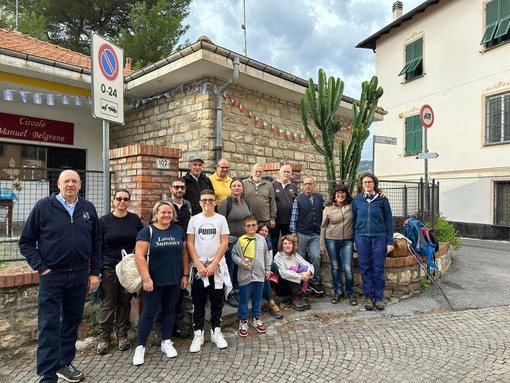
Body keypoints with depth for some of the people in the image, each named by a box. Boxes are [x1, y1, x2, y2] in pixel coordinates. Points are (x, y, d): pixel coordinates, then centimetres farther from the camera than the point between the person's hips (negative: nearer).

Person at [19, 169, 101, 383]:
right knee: (49, 325, 2)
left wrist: (95, 272, 5)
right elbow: (26, 241, -1)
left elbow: (96, 243, 8)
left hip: (80, 275, 4)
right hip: (52, 275, -3)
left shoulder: (88, 209, 5)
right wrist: (40, 267, -9)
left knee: (72, 322, 14)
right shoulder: (43, 206, -5)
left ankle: (64, 363, 31)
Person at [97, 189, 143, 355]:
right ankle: (104, 338, 18)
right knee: (108, 304, 4)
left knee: (125, 303, 10)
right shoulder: (104, 221, -2)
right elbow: (97, 247, 1)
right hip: (109, 268, -1)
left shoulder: (135, 219, 2)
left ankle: (122, 336, 23)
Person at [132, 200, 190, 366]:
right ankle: (140, 347, 19)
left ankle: (166, 342, 29)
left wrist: (185, 274, 5)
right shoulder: (147, 231, -7)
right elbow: (139, 256, -13)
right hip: (154, 281, -4)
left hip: (174, 280, 4)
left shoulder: (179, 231, 5)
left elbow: (184, 254, 9)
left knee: (169, 310, 14)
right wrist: (146, 278, -19)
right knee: (149, 313, 4)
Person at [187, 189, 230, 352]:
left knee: (217, 301, 7)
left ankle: (216, 332, 22)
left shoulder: (221, 219, 0)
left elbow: (224, 243, -4)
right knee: (198, 302, 6)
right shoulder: (194, 219, 2)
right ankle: (198, 334, 17)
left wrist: (214, 264, -11)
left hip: (217, 266, 0)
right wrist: (199, 264, -10)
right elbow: (190, 243, -1)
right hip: (198, 266, 0)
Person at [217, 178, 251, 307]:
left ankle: (237, 291, 27)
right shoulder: (226, 203, -8)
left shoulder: (246, 203, 10)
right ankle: (229, 294, 16)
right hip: (230, 240, -5)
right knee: (230, 267, 2)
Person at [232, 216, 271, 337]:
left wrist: (267, 270, 12)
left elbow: (266, 256, 11)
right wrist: (240, 262, -17)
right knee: (244, 299, 7)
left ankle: (256, 318, 33)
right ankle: (243, 321, 22)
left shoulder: (261, 239, 2)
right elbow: (234, 254, 0)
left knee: (257, 298, 16)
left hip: (259, 274, 3)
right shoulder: (241, 240, -8)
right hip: (245, 275, -3)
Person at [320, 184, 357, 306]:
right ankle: (337, 293, 25)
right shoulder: (328, 208, -1)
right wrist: (322, 245, 2)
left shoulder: (352, 206, 0)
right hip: (331, 241, 0)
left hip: (347, 241, 0)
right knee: (335, 268, 10)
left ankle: (350, 294, 16)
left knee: (348, 268, -4)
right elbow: (323, 227, 2)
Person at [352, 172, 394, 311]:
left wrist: (390, 241, -2)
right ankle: (368, 297, 18)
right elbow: (354, 219, 10)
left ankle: (379, 298, 16)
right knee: (365, 268, 6)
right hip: (362, 237, 2)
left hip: (379, 237, -1)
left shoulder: (382, 200, 1)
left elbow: (389, 221, 2)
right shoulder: (357, 200, 6)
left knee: (378, 269, 3)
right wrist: (354, 239, 6)